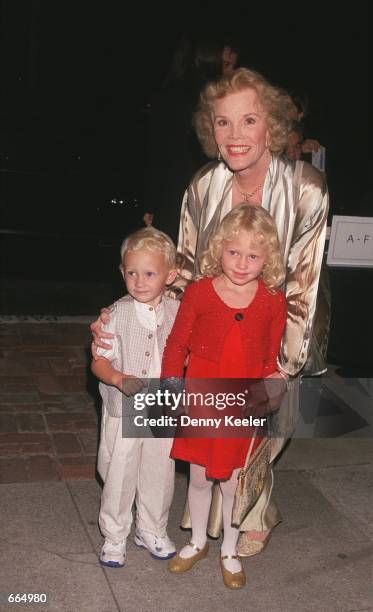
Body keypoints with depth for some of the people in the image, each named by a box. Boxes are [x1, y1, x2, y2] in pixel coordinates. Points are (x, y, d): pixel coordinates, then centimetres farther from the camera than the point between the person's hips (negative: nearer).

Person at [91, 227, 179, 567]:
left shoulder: (177, 312, -3)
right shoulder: (118, 314, -11)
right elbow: (99, 361, -9)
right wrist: (120, 379, -28)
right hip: (124, 412, -2)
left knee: (159, 474, 15)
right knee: (118, 475, 9)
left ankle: (152, 531, 38)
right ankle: (114, 537, 29)